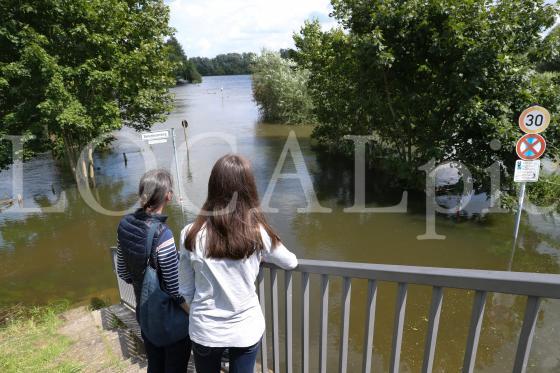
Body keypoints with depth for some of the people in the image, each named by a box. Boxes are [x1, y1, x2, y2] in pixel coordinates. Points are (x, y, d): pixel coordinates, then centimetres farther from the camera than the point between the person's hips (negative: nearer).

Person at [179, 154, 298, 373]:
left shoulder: (192, 234, -17)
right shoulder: (258, 233, -17)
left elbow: (185, 290, -6)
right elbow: (291, 263, 1)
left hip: (205, 330, 0)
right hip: (246, 329, 0)